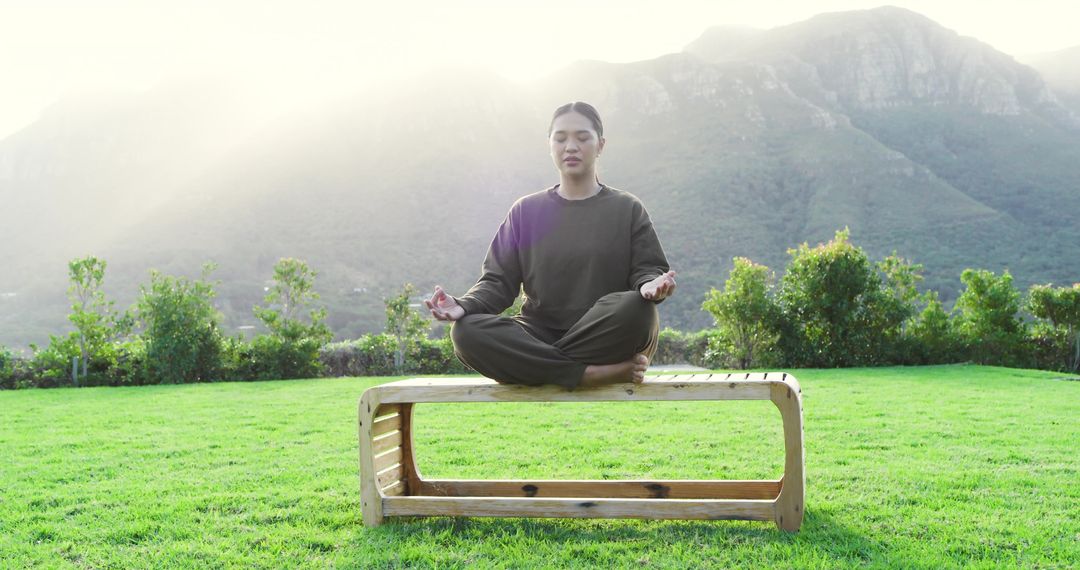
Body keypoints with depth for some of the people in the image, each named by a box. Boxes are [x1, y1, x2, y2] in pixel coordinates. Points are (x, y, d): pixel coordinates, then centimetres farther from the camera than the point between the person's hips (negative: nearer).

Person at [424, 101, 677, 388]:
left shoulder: (627, 209, 8)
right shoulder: (526, 211, 11)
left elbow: (646, 269, 3)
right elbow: (499, 280, 7)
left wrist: (651, 285, -24)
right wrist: (464, 305, -15)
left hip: (608, 339, -1)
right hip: (541, 337, 2)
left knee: (635, 307, -36)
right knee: (467, 331, -28)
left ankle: (537, 367, -21)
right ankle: (600, 373, -29)